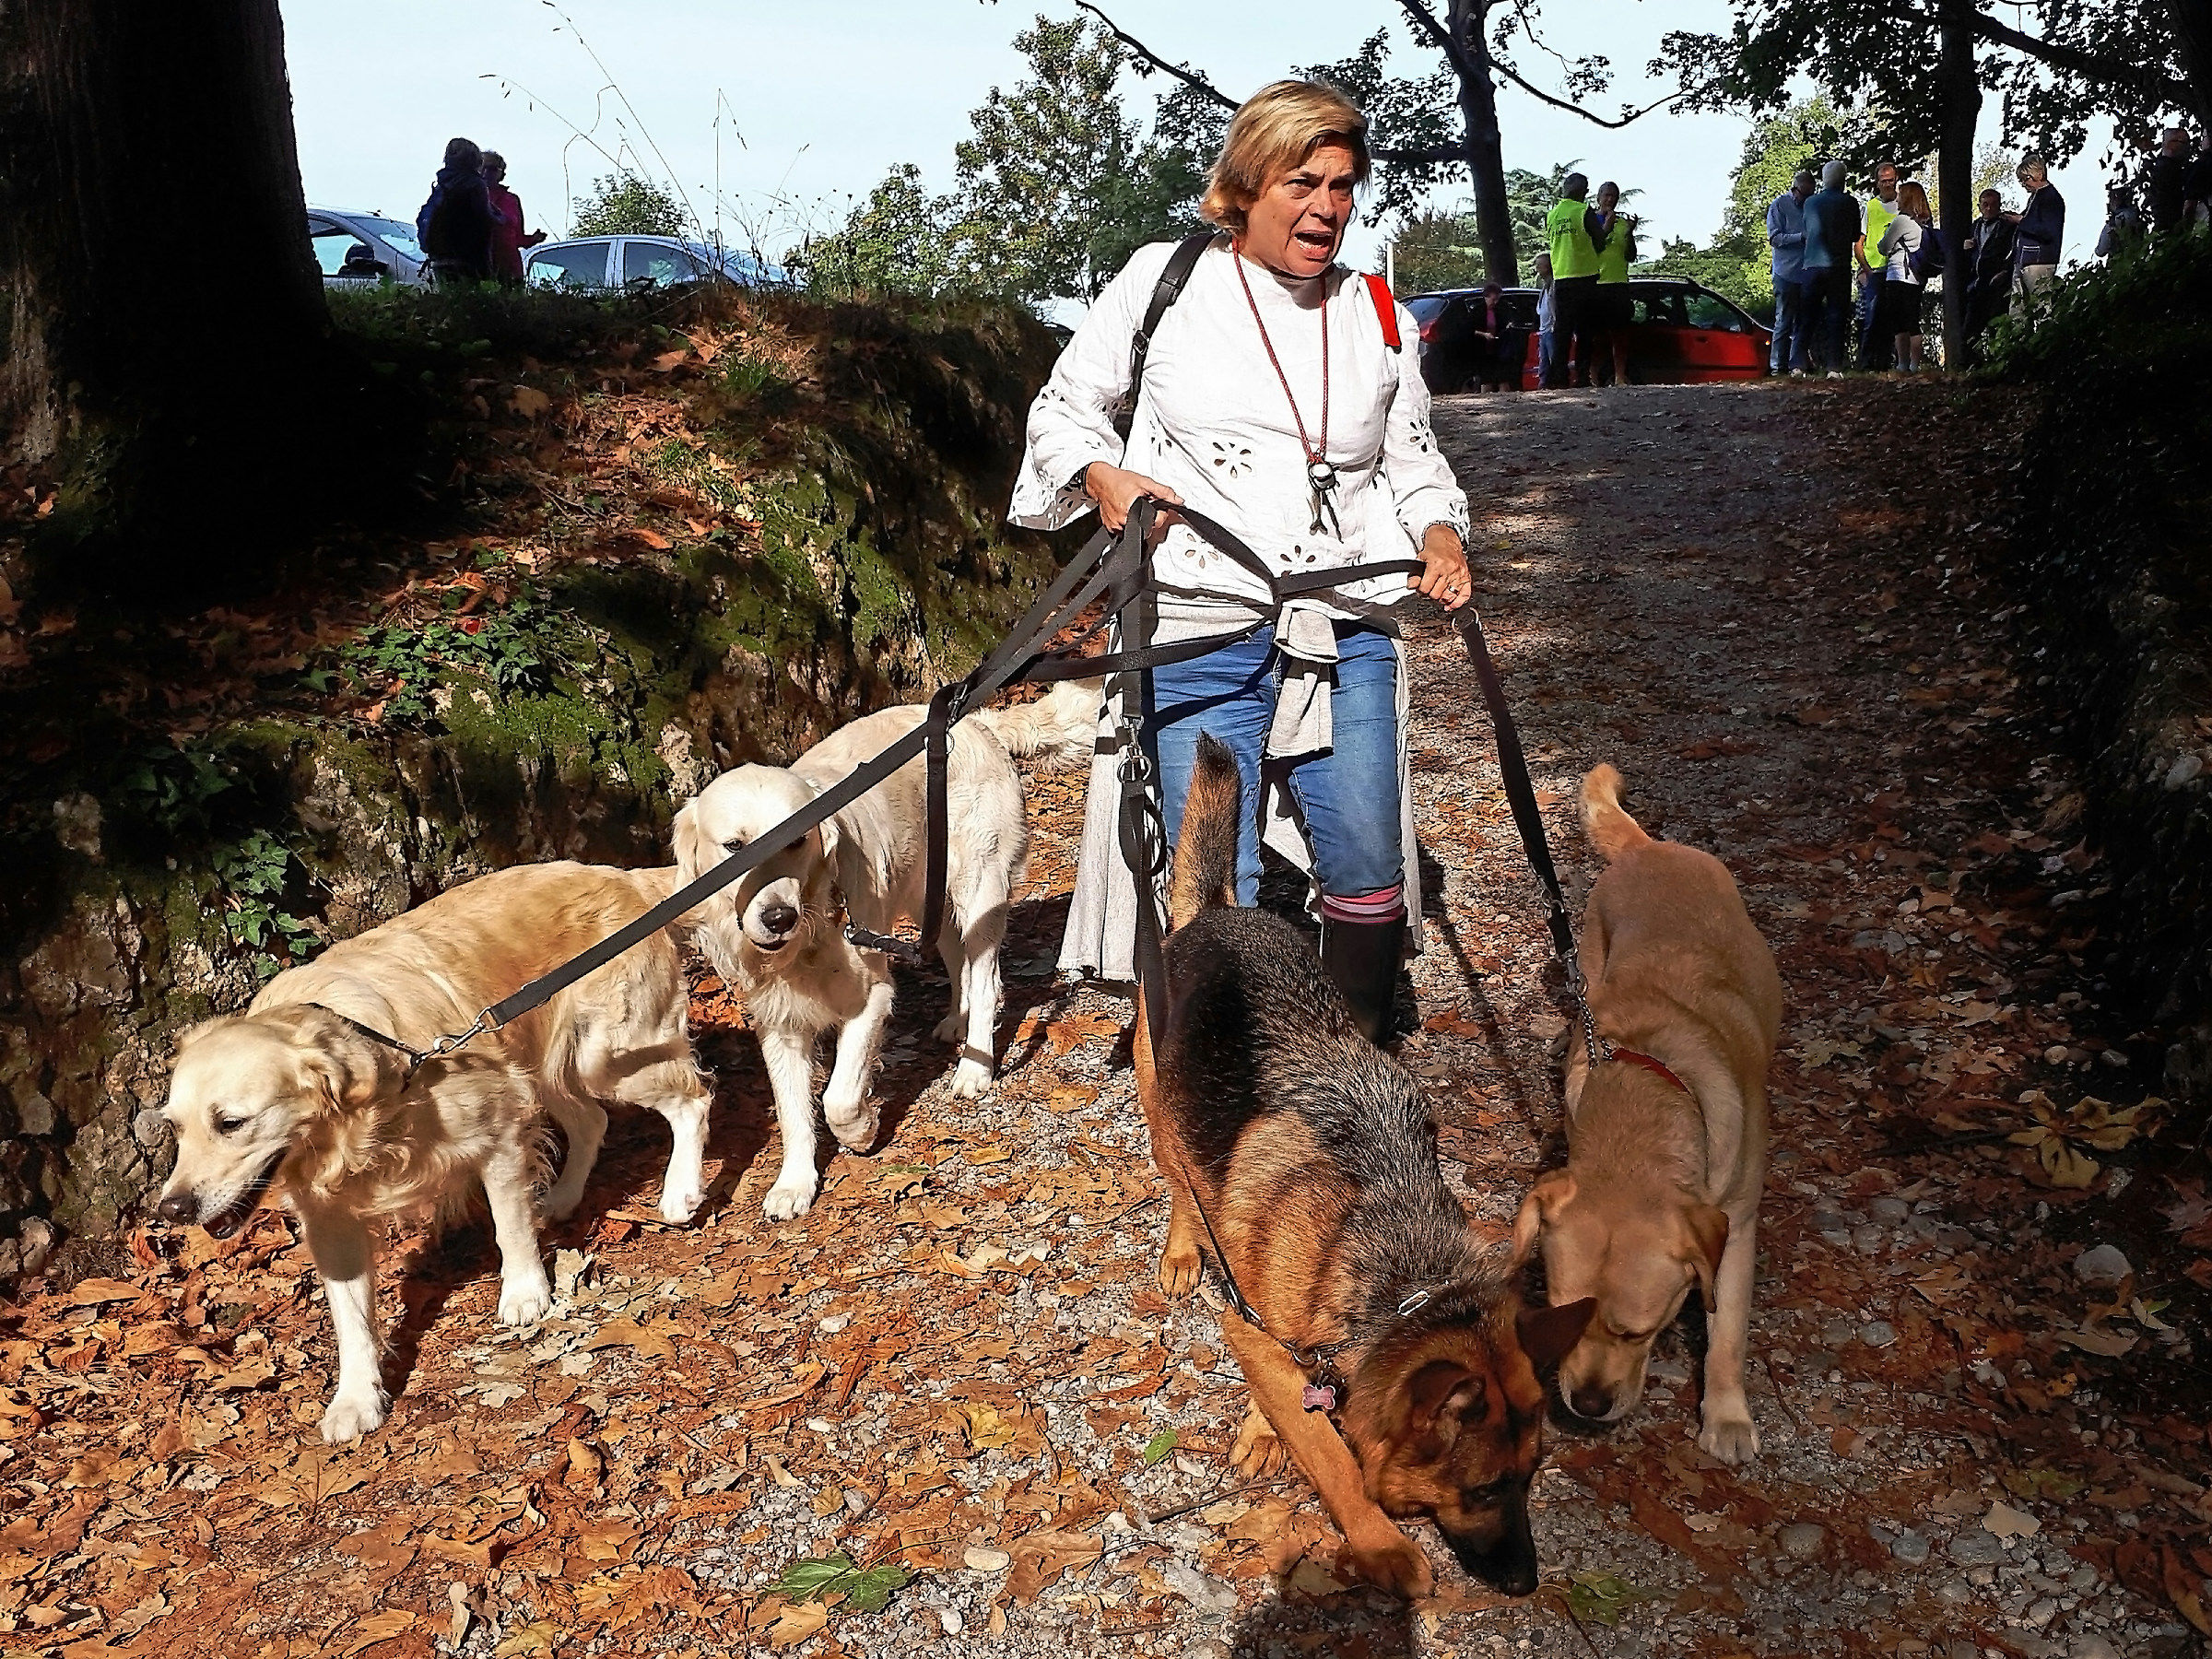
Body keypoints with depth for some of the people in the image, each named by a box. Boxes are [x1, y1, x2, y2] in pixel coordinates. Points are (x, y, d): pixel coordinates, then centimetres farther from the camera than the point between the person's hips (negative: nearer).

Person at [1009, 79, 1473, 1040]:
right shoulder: (1163, 280, 3)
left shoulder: (1377, 318, 12)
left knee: (1367, 873, 5)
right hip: (1201, 637, -3)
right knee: (1214, 898, -3)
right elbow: (1064, 409, 10)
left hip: (1348, 636, 4)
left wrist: (1441, 532, -1)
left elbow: (1415, 462, 20)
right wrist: (1102, 476, -11)